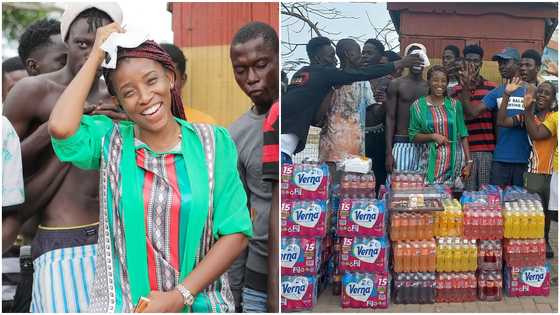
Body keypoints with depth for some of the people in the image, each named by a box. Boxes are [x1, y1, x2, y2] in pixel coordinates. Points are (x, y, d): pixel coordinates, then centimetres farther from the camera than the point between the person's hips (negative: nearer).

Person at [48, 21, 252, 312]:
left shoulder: (214, 143, -5)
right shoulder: (109, 142, -3)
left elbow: (236, 232, -9)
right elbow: (60, 128, -24)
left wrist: (179, 296, -16)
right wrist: (96, 56, -14)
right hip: (122, 305, 1)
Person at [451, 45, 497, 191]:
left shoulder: (492, 88, 6)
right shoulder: (456, 91, 8)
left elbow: (497, 120, 8)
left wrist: (498, 148, 4)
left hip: (488, 150, 0)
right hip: (466, 150, 0)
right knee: (468, 193, 2)